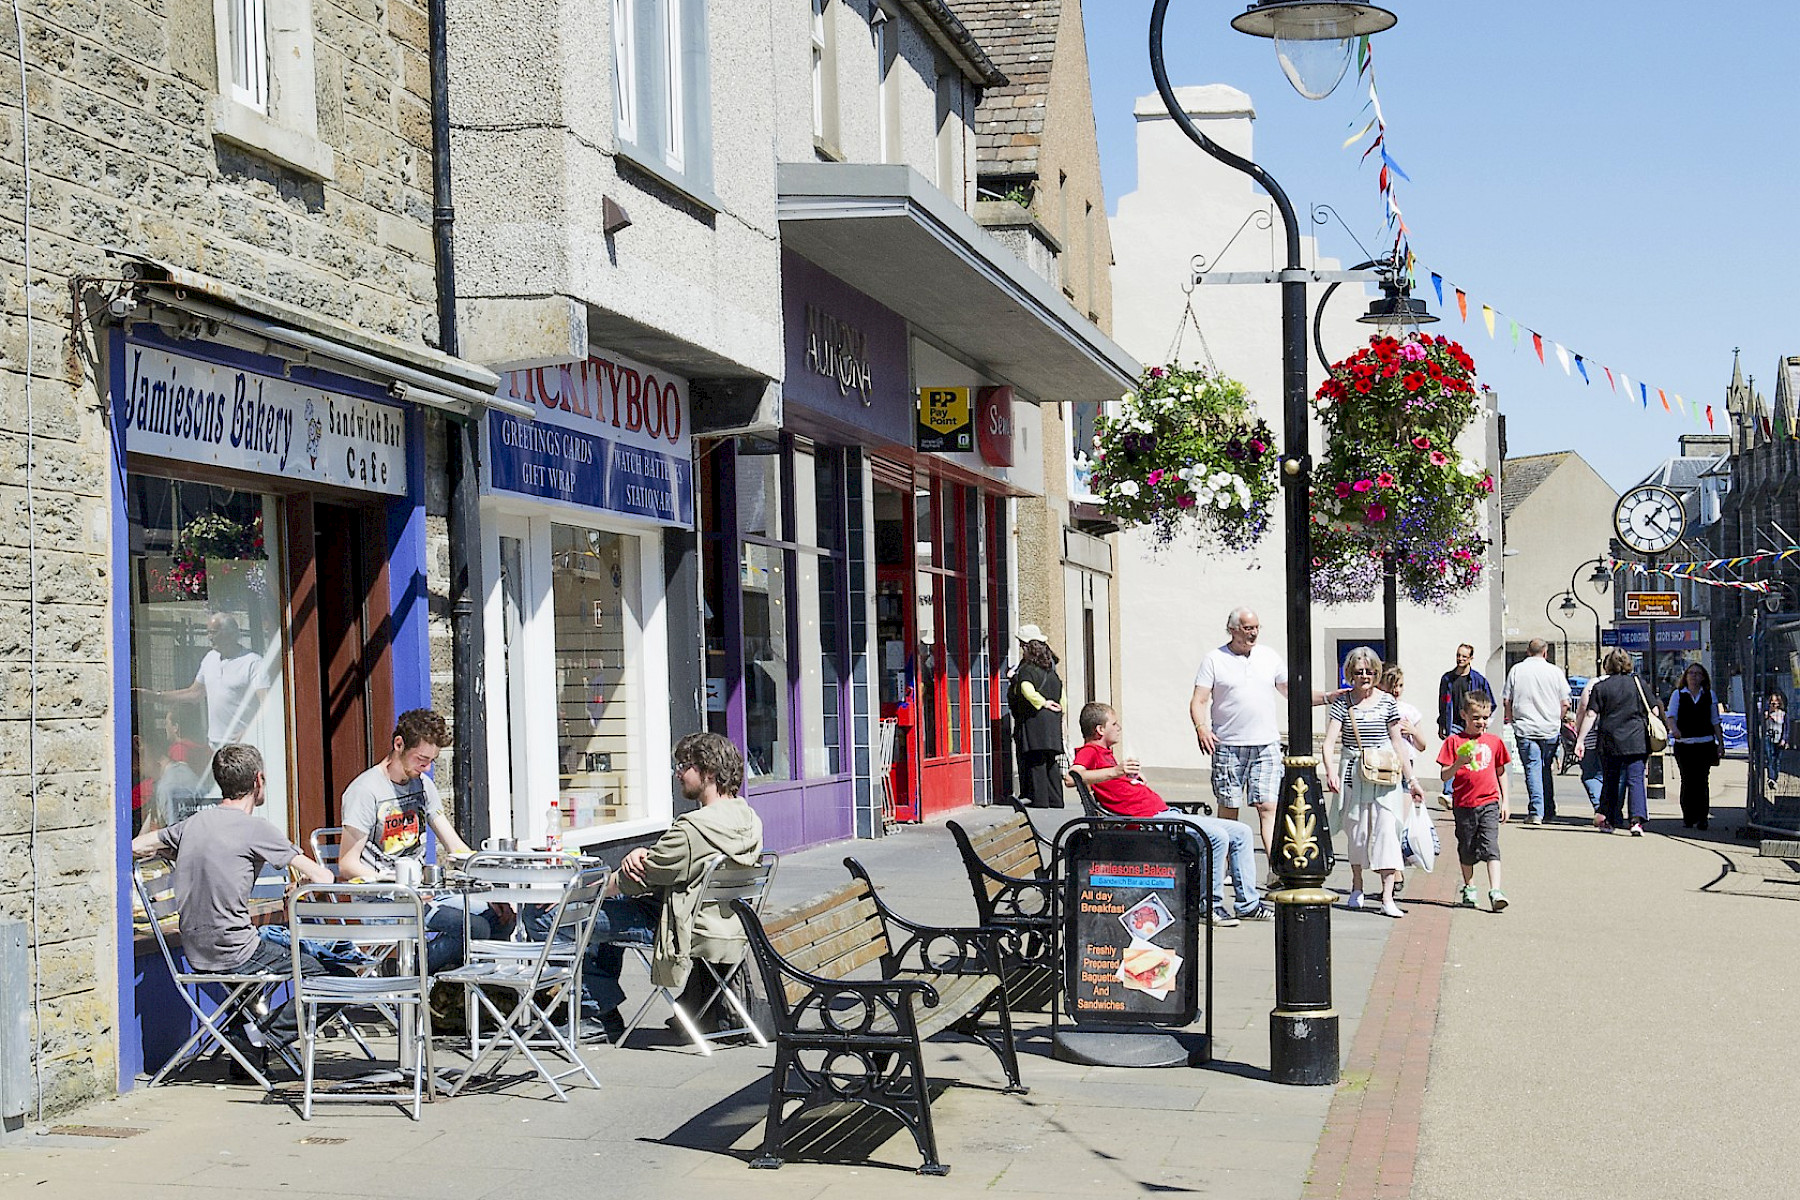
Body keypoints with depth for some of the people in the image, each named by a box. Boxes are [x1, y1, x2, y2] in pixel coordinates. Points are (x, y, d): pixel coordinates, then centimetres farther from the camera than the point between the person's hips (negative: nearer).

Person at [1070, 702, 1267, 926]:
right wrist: (1115, 772, -34)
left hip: (1164, 812, 11)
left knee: (1240, 832, 9)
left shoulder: (1105, 753, 26)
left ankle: (1248, 904, 13)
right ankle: (1211, 906, -15)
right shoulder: (1089, 751, -4)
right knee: (1217, 836, -28)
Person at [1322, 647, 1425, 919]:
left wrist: (1411, 778, 7)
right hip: (1353, 772, 1)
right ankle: (1356, 886, 32)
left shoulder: (1386, 701, 3)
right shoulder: (1342, 702, 0)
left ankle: (1387, 898, -13)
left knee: (1387, 828, -11)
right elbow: (1330, 741, -9)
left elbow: (1397, 743, 8)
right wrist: (1330, 771, -25)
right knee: (1356, 829, 10)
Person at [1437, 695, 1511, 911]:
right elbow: (1445, 776, -4)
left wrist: (1505, 802, 12)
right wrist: (1459, 763, -23)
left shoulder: (1494, 742, 7)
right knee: (1466, 849, 12)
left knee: (1491, 846, -12)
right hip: (1463, 803, 0)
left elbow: (1501, 773, 16)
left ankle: (1495, 891, -19)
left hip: (1489, 802, 0)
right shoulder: (1454, 741, -1)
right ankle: (1469, 889, 30)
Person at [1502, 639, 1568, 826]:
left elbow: (1507, 700, 3)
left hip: (1525, 728, -1)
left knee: (1532, 769, -2)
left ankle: (1536, 812, -11)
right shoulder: (1555, 672, 0)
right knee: (1547, 770, 14)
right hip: (1550, 729, 1)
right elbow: (1565, 703, 2)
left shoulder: (1516, 670, 1)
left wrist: (1511, 720, 17)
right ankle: (1549, 812, 19)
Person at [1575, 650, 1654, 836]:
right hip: (1637, 741, 0)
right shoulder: (1638, 683, 6)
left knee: (1610, 780, 13)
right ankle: (1637, 819, -21)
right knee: (1635, 779, -4)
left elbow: (1591, 716, -4)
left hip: (1610, 742, 0)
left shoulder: (1600, 687, 2)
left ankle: (1608, 821, 20)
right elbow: (1654, 711, 9)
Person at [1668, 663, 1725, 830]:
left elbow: (1715, 721, 14)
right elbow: (1671, 715, -5)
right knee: (1687, 780, -2)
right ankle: (1688, 818, 6)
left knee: (1702, 781, -5)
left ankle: (1702, 818, -4)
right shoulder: (1678, 694, 7)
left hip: (1705, 743, 1)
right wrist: (1674, 729, -26)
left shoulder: (1709, 695, 11)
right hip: (1684, 744, -1)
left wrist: (1720, 743, 10)